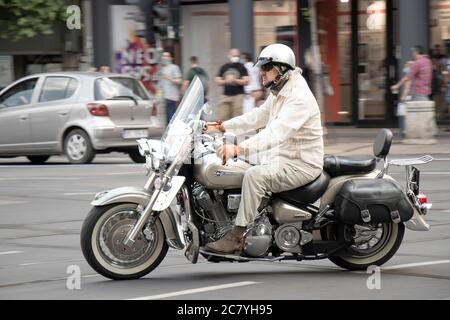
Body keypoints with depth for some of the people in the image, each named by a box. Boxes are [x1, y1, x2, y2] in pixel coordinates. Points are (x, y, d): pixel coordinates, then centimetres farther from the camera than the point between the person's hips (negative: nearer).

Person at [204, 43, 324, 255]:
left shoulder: (299, 98, -22)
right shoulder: (278, 93, 12)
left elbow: (277, 132, -34)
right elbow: (258, 117, 23)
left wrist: (239, 149, -43)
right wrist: (223, 127, 13)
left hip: (301, 166, -11)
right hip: (281, 160, 11)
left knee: (255, 175, -30)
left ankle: (237, 237, -28)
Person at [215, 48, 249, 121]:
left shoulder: (241, 67, 5)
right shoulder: (224, 67, 13)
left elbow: (246, 81, -3)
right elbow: (218, 81, 12)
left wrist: (235, 80, -12)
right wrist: (226, 81, -6)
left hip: (238, 95, -3)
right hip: (225, 95, 3)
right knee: (221, 117, -2)